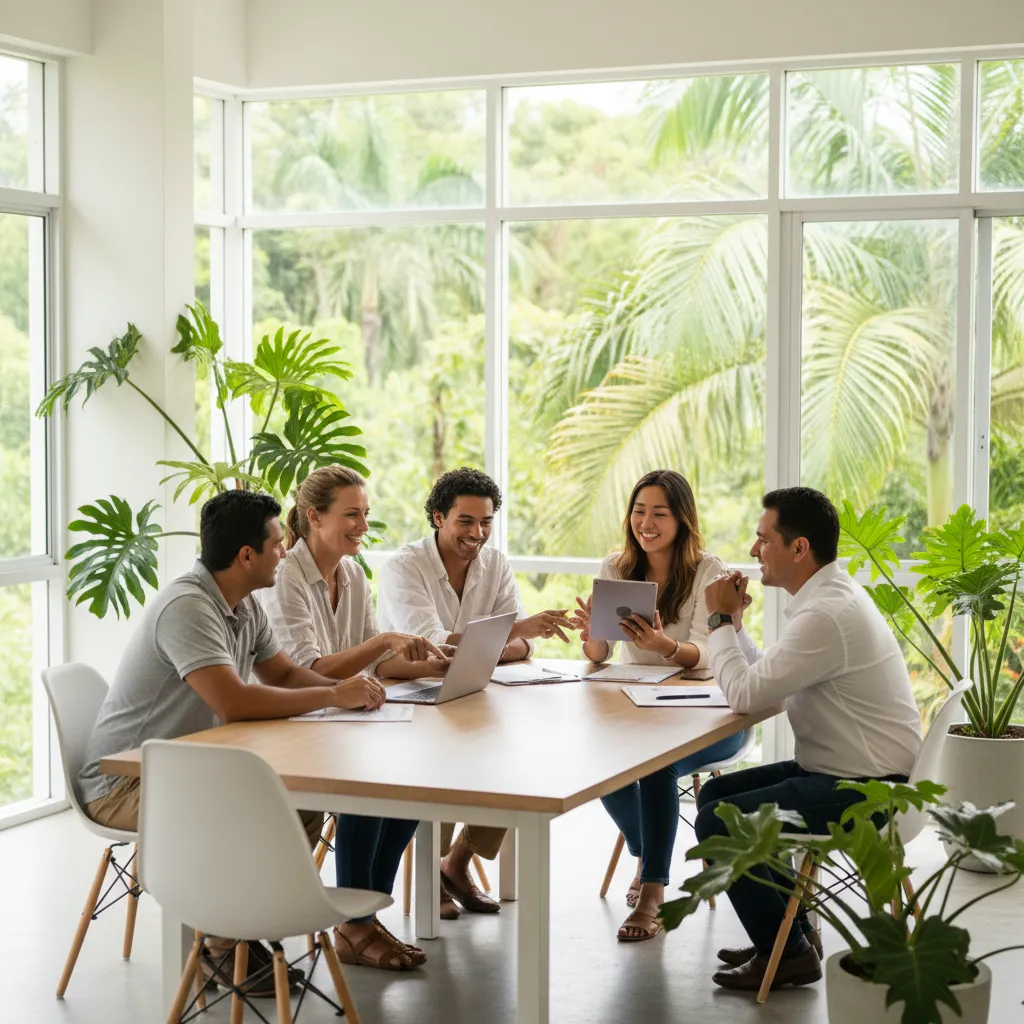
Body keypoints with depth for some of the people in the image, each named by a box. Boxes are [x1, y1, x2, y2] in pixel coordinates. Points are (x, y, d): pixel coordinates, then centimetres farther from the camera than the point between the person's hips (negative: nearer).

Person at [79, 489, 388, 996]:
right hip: (124, 782, -9)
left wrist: (347, 688, -6)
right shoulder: (187, 606, -26)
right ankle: (222, 948, -8)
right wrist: (333, 696, -26)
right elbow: (233, 702, -35)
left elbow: (284, 674, 15)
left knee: (305, 805, -5)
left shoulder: (245, 606, 5)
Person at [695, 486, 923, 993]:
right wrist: (732, 622, 4)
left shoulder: (826, 614, -25)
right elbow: (763, 677, 15)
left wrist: (720, 619, -10)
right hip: (845, 769, 11)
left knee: (717, 823, -12)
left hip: (862, 789, -11)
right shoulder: (831, 593, 10)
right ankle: (791, 930, 22)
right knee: (716, 793, 14)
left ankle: (788, 952, 4)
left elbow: (745, 694, -22)